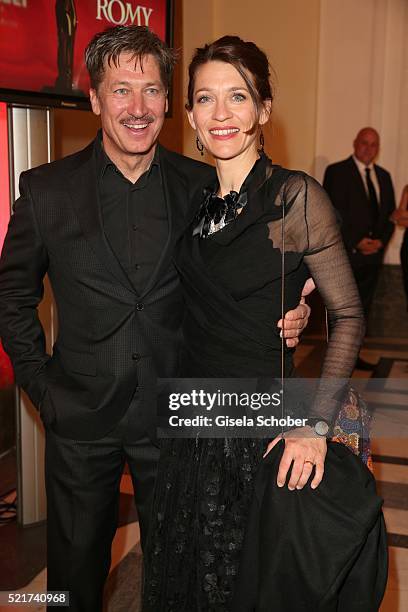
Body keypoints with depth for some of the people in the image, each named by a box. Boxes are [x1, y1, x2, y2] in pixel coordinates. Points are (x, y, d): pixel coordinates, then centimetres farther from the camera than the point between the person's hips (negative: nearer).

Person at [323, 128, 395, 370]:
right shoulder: (337, 172, -3)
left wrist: (381, 241, -3)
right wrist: (356, 242, -15)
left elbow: (390, 213, 15)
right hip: (345, 253, -6)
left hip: (374, 252, 6)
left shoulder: (384, 176, 16)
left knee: (363, 309, 9)